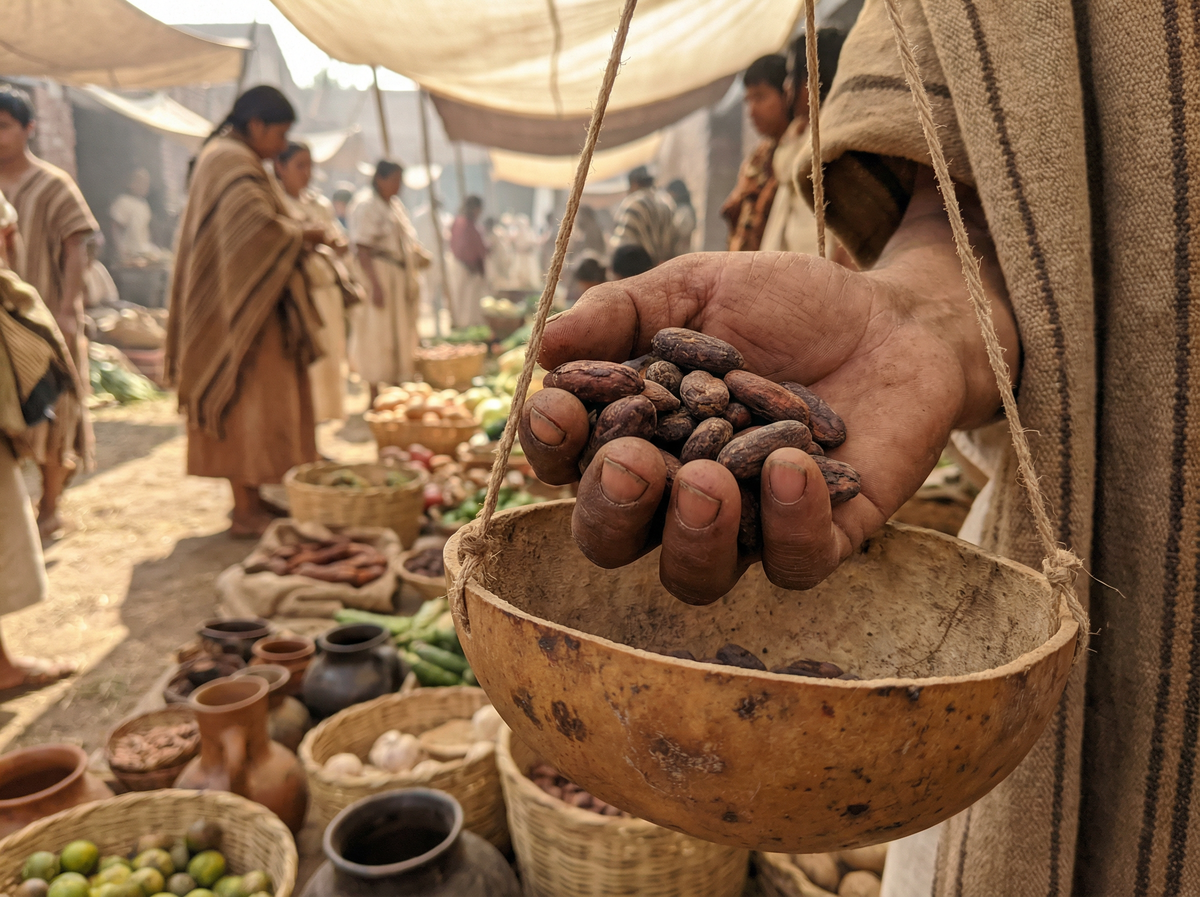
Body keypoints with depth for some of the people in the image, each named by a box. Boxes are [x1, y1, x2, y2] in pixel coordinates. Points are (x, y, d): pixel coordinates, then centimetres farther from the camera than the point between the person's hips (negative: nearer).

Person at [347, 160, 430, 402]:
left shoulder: (395, 204, 16)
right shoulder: (365, 204, -11)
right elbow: (362, 249, -18)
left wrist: (419, 256, 5)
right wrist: (375, 284, -24)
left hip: (400, 280, 9)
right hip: (378, 276, -9)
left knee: (401, 335, 11)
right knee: (377, 335, -5)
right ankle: (374, 397, 2)